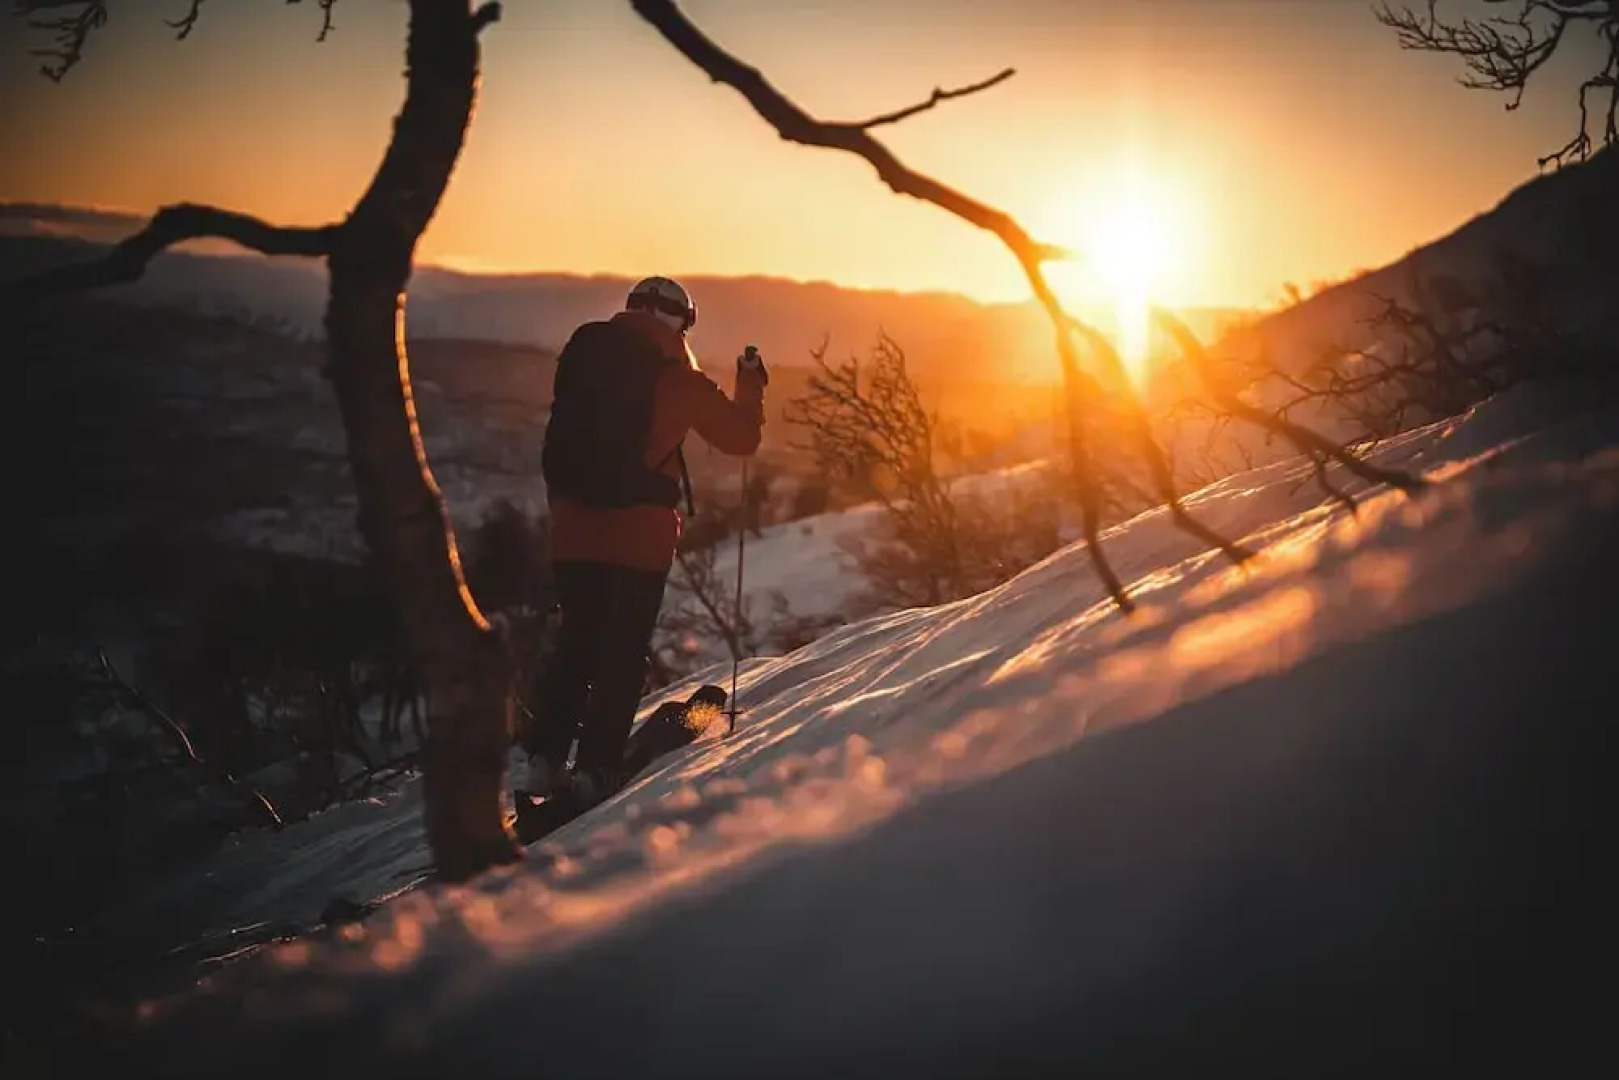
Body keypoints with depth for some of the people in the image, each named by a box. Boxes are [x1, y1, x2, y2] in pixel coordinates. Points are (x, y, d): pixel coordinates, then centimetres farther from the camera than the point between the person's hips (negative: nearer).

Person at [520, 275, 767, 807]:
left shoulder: (582, 353, 7)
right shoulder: (679, 379, -4)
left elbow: (558, 442, 11)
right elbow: (740, 436, 6)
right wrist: (751, 385, 23)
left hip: (574, 528, 4)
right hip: (641, 533, -4)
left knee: (576, 642, 15)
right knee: (623, 652, 4)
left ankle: (545, 759, 10)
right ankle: (596, 766, 0)